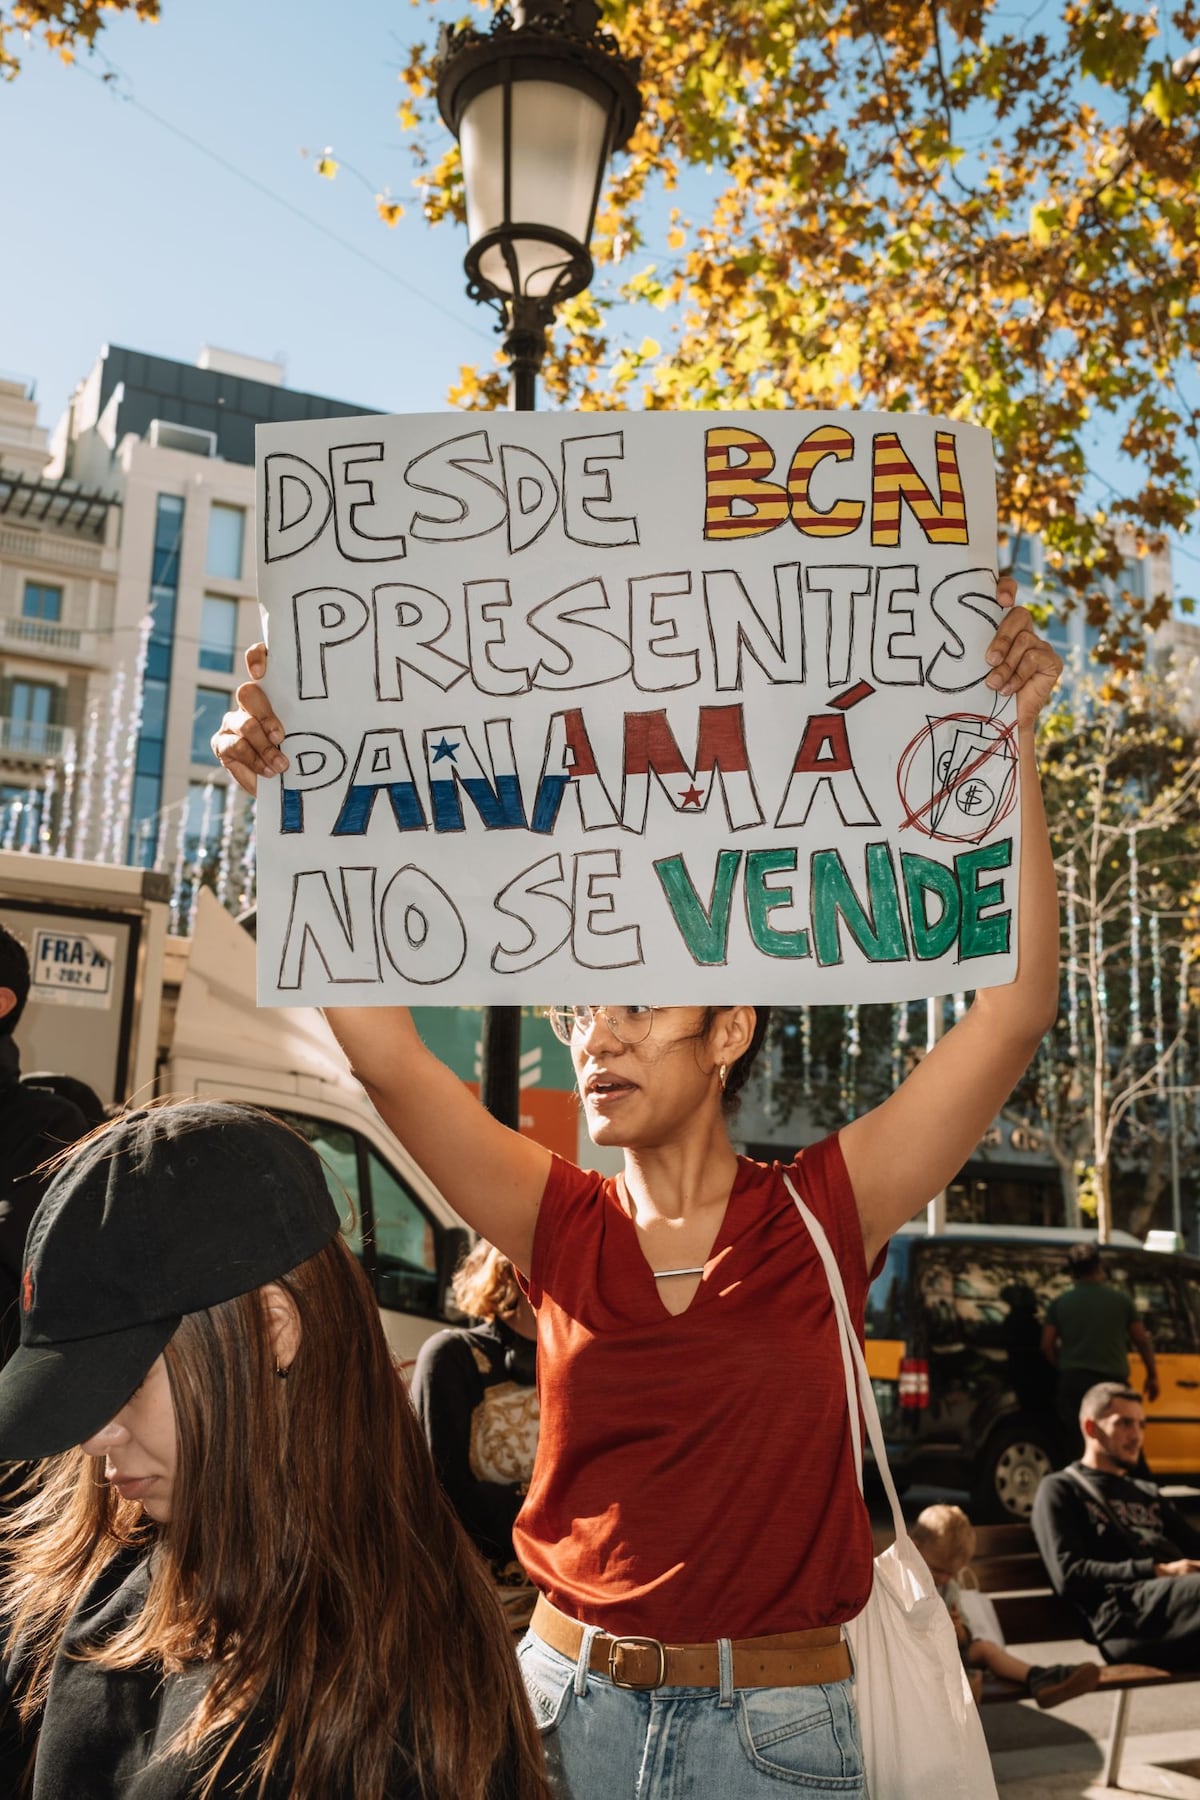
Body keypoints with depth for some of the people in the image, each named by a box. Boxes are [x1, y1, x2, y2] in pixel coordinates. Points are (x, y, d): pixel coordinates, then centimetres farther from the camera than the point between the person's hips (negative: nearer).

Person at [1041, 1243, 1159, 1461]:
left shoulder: (1059, 1304, 3)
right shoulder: (1121, 1299, 2)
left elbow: (1047, 1346, 1)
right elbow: (1142, 1339, 7)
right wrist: (1152, 1375, 19)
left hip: (1072, 1383, 0)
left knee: (1076, 1449, 3)